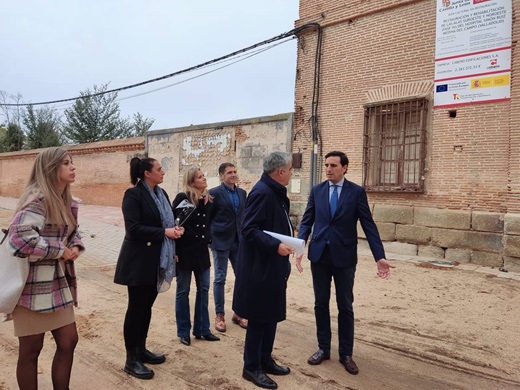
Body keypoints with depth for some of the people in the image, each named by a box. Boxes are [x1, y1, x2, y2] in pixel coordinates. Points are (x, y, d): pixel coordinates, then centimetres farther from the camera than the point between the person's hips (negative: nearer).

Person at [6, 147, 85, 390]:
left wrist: (75, 246, 0)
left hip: (58, 283, 8)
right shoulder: (37, 199, -16)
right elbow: (20, 237, -29)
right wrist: (60, 251, -19)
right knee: (31, 349, 8)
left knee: (68, 341, 13)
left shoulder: (66, 201, 9)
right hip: (34, 285, -8)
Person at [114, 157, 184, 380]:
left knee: (147, 306, 16)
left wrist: (175, 230, -5)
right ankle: (131, 360, 16)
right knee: (136, 308, 2)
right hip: (139, 261, -8)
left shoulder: (161, 194, 10)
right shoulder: (133, 195, -13)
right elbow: (134, 228, -21)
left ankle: (141, 349, 31)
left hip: (156, 260, 8)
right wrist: (164, 232, -21)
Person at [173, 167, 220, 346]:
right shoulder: (182, 198, -12)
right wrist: (174, 250, -15)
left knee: (204, 289, 10)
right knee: (183, 291, 7)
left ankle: (202, 329, 23)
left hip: (202, 251, 6)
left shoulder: (208, 199, 5)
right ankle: (183, 332, 20)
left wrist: (208, 239, 8)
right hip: (184, 250, -6)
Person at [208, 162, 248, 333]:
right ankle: (219, 315, 16)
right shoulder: (214, 193, -8)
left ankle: (238, 313, 23)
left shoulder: (242, 193, 9)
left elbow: (243, 216, 13)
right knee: (220, 279, 3)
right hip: (221, 241, -5)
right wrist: (210, 238, -6)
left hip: (238, 242, 6)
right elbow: (207, 218, -5)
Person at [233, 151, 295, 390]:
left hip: (273, 266, 10)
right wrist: (275, 246, -29)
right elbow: (249, 229, -24)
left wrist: (286, 242, 15)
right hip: (260, 267, -10)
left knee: (271, 315, 18)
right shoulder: (262, 192, -20)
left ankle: (265, 360, 33)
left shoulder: (276, 192, 11)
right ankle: (251, 368, 19)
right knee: (258, 318, 3)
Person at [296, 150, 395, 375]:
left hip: (344, 256, -2)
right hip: (319, 255, 2)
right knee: (321, 304, 11)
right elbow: (307, 221, 4)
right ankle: (323, 348, 26)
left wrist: (380, 256, -10)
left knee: (345, 306, 8)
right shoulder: (316, 190, 5)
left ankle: (346, 354, 22)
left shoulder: (357, 192, -3)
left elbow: (368, 225, -4)